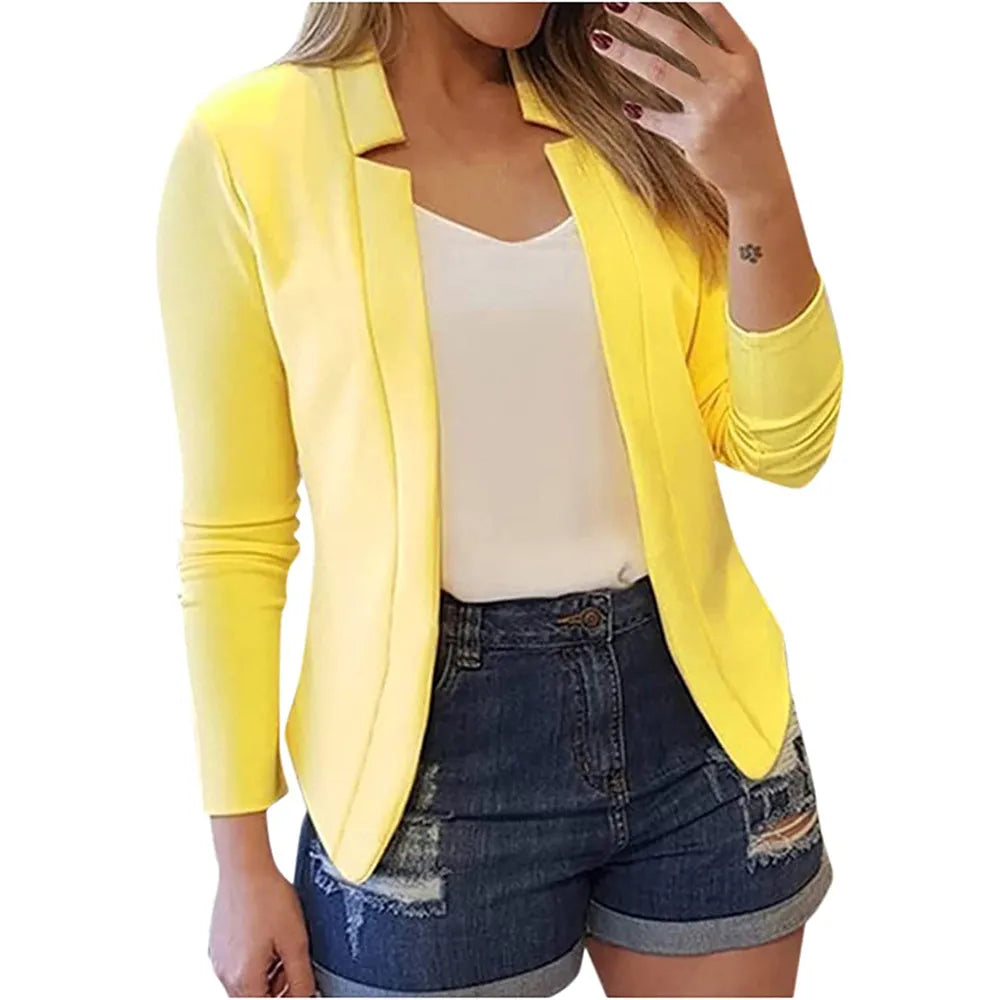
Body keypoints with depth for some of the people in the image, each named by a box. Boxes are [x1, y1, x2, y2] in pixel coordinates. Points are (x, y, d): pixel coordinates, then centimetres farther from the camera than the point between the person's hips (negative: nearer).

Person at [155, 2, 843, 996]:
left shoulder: (631, 114, 3)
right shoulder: (248, 145, -6)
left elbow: (781, 448, 0)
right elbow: (233, 534, -3)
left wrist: (757, 187, -14)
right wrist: (242, 854, -1)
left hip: (697, 715, 4)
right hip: (440, 733, -3)